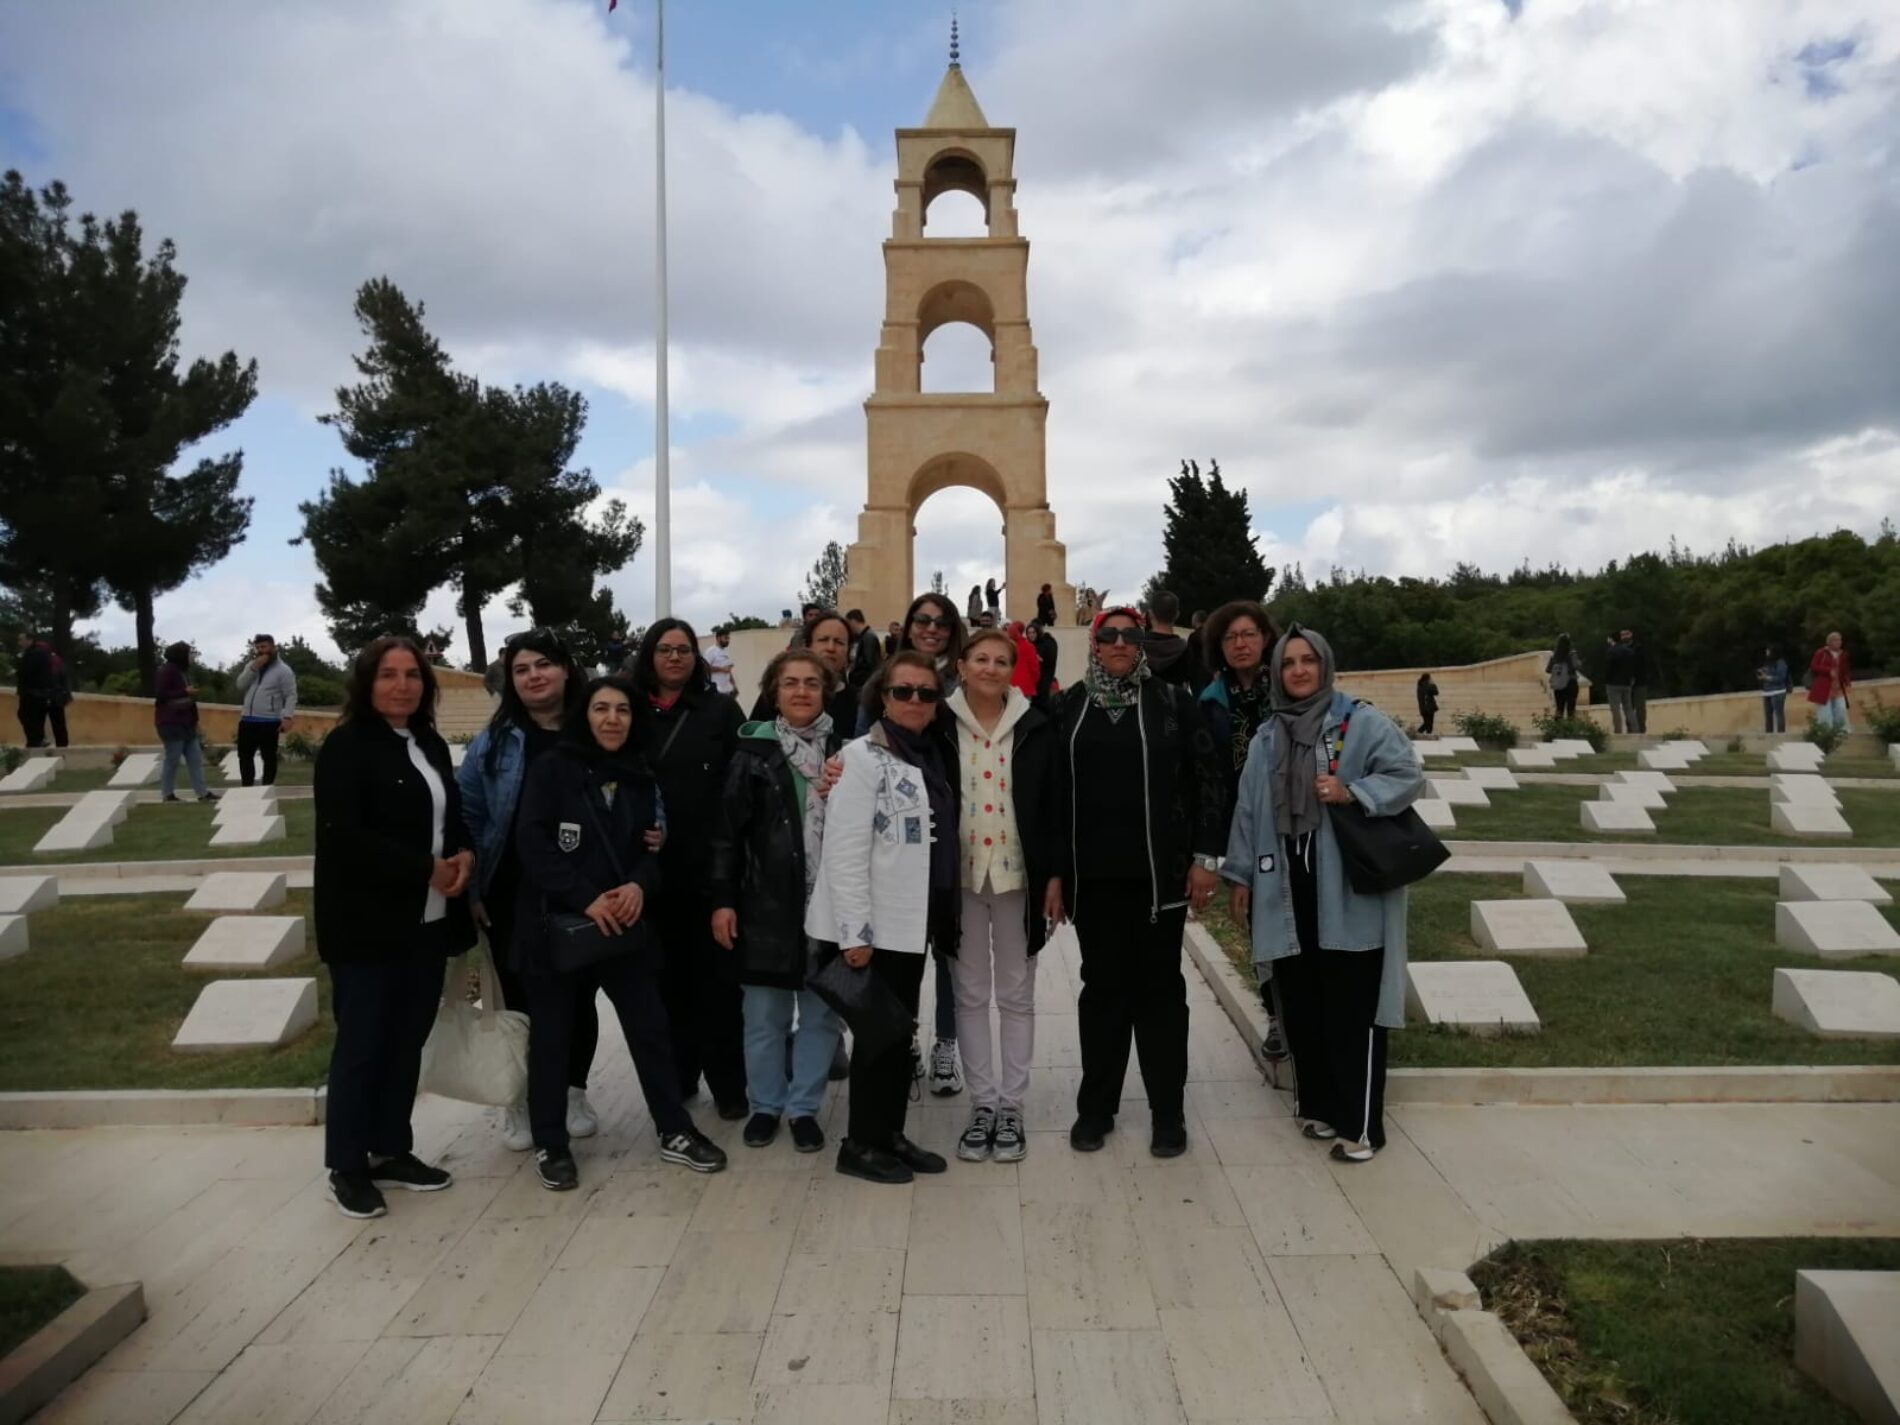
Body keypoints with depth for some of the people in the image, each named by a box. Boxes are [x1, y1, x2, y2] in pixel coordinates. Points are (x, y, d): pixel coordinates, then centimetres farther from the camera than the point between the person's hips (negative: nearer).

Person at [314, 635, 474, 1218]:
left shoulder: (432, 746, 13)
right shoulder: (346, 746, -8)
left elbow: (454, 817, 18)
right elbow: (343, 836, -18)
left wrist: (465, 856, -4)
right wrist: (426, 869, -19)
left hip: (428, 921, 7)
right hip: (368, 924, -6)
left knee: (409, 1040, 13)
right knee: (362, 1044, 2)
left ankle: (391, 1150, 26)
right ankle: (347, 1166, 16)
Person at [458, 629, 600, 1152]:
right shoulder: (493, 741, 2)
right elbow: (467, 817, 3)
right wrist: (471, 888, -3)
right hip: (513, 898, 0)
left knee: (578, 997, 10)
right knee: (521, 998, 8)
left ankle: (574, 1092, 30)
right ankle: (519, 1100, 25)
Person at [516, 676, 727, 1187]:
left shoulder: (641, 778, 9)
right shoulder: (552, 769, -5)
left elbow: (653, 847, 10)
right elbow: (532, 843, -13)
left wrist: (639, 885, -12)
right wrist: (586, 897, -20)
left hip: (623, 925, 4)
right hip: (556, 924, -3)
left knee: (651, 1027, 6)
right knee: (552, 1035, 7)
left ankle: (674, 1132, 19)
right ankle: (550, 1144, 23)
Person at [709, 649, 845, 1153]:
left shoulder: (844, 748, 2)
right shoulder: (753, 751, -1)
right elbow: (727, 831, -2)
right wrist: (722, 900, -6)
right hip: (767, 902, -1)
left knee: (821, 1012, 9)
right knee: (765, 1015, 10)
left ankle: (804, 1107, 24)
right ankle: (766, 1104, 27)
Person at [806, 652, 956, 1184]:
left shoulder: (930, 756, 11)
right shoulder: (863, 757, -13)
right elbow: (844, 849, -18)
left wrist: (941, 914, 12)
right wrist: (855, 931, -21)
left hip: (914, 920, 7)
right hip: (877, 925, -7)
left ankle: (890, 1134, 26)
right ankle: (861, 1144, 15)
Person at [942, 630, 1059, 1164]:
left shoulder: (1034, 727, 0)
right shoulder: (941, 724, -1)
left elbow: (1052, 804, 1)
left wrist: (1054, 875, -5)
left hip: (1017, 875, 0)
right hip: (960, 876, 0)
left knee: (1016, 996, 8)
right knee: (970, 995, 8)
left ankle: (1011, 1106, 19)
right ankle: (982, 1104, 20)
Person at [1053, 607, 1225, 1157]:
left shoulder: (1172, 701, 0)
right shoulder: (1069, 708, 5)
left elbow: (1207, 780, -1)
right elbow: (1054, 793, 5)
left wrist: (1205, 857, -6)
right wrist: (1053, 871, 1)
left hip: (1160, 870, -1)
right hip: (1093, 874, 2)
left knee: (1160, 986, 7)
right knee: (1103, 985, 10)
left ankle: (1168, 1112, 18)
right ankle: (1096, 1107, 22)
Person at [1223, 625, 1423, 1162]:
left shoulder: (1362, 722, -1)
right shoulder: (1267, 738, 14)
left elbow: (1407, 776, -7)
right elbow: (1249, 811, 13)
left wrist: (1352, 792, -21)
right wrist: (1241, 877, 11)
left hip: (1349, 891, -5)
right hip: (1286, 888, 5)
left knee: (1351, 1008, -3)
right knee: (1301, 1005, 10)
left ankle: (1361, 1123, 7)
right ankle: (1319, 1103, 24)